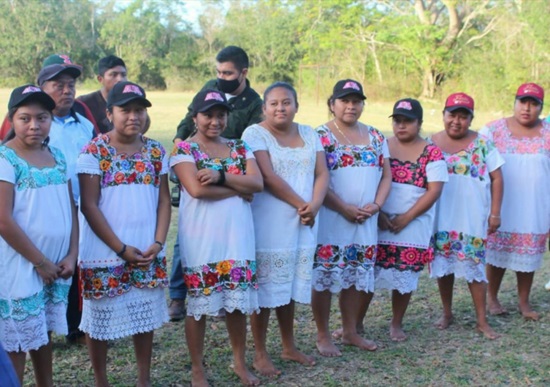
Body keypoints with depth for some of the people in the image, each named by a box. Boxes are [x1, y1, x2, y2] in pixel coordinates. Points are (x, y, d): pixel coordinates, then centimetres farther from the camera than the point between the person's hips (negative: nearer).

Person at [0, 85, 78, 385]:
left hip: (56, 265, 6)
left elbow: (70, 208, 10)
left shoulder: (57, 156, 7)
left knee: (43, 334, 19)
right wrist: (40, 262, -13)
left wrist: (72, 255, -1)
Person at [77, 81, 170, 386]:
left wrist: (158, 243, -7)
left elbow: (164, 200, 6)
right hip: (104, 253, -3)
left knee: (145, 315, 12)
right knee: (100, 318, 7)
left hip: (148, 253, 4)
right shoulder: (94, 152, -8)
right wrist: (121, 248, -14)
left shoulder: (156, 151, 4)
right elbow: (89, 206, -11)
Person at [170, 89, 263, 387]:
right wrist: (239, 189, -9)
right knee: (199, 304, 6)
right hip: (201, 240, -4)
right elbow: (197, 189, -18)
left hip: (237, 237, 4)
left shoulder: (239, 148, 10)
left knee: (238, 302, 11)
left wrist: (221, 176, -17)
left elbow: (258, 183, -4)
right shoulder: (184, 149, -4)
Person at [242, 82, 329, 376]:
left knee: (290, 287, 15)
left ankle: (289, 347, 29)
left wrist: (314, 205, -14)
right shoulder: (255, 133, -7)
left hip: (302, 225, 5)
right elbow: (268, 177, -16)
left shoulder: (308, 134, 10)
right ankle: (260, 353, 14)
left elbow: (322, 173, 3)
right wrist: (301, 205, -15)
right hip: (268, 226, -5)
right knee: (266, 289, 1)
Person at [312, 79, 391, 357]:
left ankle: (350, 331, 27)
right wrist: (345, 208, -18)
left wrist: (375, 205, -5)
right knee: (324, 279, 1)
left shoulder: (375, 136, 12)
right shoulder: (321, 136, -5)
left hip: (366, 221, 5)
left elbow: (386, 175, 12)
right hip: (330, 220, -5)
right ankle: (323, 336, 14)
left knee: (356, 277, 13)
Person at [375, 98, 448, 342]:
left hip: (413, 227, -1)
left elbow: (434, 190, -7)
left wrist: (406, 217, -13)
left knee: (404, 276, 5)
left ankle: (396, 324, 24)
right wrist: (377, 212, -12)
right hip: (378, 224, 1)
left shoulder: (431, 153, -1)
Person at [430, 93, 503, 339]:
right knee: (443, 266, 10)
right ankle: (447, 313, 27)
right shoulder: (431, 144, 2)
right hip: (440, 219, 2)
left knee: (475, 268, 2)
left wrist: (495, 213, -5)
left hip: (472, 219, -2)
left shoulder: (482, 144, -2)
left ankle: (482, 321, 13)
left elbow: (496, 178, 0)